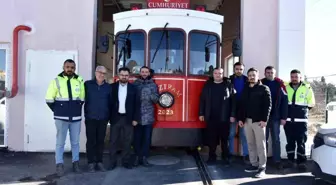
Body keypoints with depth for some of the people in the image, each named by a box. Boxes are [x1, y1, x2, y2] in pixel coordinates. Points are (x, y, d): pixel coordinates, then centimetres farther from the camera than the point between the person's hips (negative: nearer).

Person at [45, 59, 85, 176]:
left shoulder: (79, 81, 2)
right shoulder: (56, 81, -3)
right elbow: (49, 99, 1)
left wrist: (76, 109, 7)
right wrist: (58, 111, 3)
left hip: (76, 117, 2)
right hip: (61, 118, -2)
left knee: (75, 142, 12)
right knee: (60, 142, 5)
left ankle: (76, 163, 23)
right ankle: (59, 165, 14)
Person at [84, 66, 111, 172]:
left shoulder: (108, 87, 6)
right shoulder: (87, 84, -1)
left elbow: (110, 102, 9)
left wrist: (109, 116, 6)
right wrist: (85, 114, -5)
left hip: (103, 118, 2)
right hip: (90, 117, -2)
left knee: (100, 141, 8)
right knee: (91, 141, 4)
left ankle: (99, 162, 19)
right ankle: (91, 163, 14)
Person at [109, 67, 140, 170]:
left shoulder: (133, 88, 4)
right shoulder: (112, 87, 3)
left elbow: (136, 104, 3)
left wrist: (135, 118, -2)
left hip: (128, 118, 0)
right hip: (115, 118, 0)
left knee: (127, 141, 7)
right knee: (113, 141, 5)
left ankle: (126, 161, 18)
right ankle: (112, 162, 15)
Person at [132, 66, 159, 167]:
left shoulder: (153, 85, 8)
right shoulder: (135, 84, 7)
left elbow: (156, 99, 3)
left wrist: (150, 96, -16)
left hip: (148, 116, 1)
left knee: (147, 137, 3)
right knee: (137, 137, 4)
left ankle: (144, 157, 13)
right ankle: (137, 156, 15)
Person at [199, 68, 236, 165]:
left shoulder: (228, 85, 1)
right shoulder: (208, 85, 7)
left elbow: (233, 101, -1)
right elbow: (202, 100, 9)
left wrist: (232, 115, -6)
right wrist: (201, 113, 5)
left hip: (224, 117, -2)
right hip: (211, 117, 2)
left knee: (224, 138, 7)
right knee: (211, 138, 8)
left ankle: (225, 157, 19)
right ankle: (212, 156, 20)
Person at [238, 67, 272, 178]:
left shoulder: (264, 88, 0)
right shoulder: (245, 90, 15)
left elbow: (268, 105, -7)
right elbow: (242, 105, 16)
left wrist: (264, 119, -16)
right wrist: (241, 118, 7)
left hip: (258, 121, -5)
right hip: (247, 120, 5)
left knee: (260, 145, -2)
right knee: (251, 144, 10)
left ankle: (262, 167, 4)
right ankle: (254, 165, 20)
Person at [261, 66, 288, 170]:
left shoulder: (280, 84, -1)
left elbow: (284, 101, -3)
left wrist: (283, 117, -8)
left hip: (275, 117, 0)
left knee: (276, 139, 7)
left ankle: (277, 161, 15)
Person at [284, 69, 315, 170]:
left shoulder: (307, 88, 3)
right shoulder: (285, 87, 7)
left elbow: (311, 103, 7)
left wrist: (303, 109, -3)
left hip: (301, 120, -2)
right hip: (288, 120, 2)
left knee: (301, 142, 2)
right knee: (290, 141, 8)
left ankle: (301, 162, 11)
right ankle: (290, 161, 17)